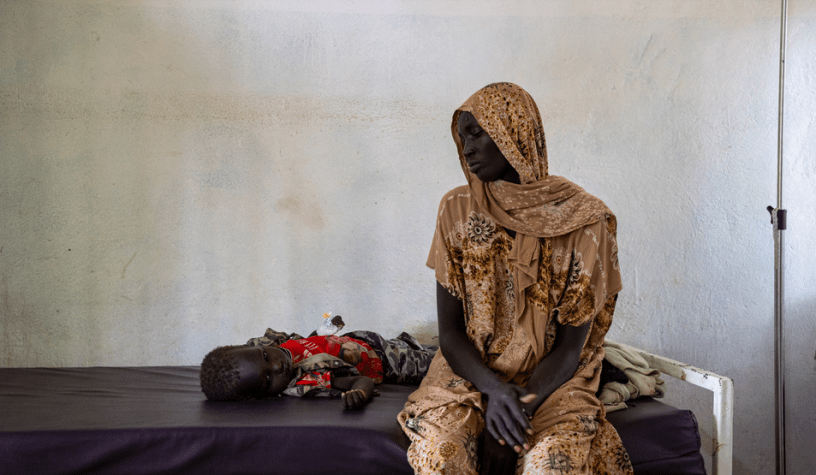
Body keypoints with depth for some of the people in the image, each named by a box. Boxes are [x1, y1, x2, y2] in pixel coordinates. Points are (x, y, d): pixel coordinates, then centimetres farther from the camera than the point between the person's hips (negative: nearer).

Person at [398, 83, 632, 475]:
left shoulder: (584, 221, -7)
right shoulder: (457, 210, 0)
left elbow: (569, 348, -5)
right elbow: (450, 331, -1)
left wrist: (520, 407, -20)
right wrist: (494, 390, -19)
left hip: (550, 381, -1)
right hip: (469, 374, 2)